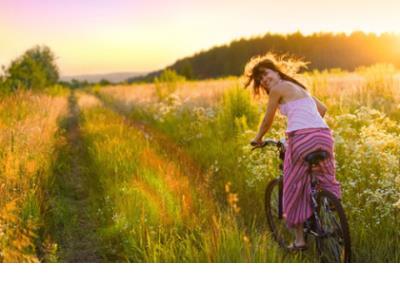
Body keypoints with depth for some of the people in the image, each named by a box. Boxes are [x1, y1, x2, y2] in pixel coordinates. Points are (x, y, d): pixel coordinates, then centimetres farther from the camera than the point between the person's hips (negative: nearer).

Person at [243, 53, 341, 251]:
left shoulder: (278, 88, 4)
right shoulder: (298, 87, 26)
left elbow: (268, 121, 9)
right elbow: (322, 108, 29)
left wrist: (258, 139, 25)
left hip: (301, 138, -7)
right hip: (324, 135, 7)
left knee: (294, 189, 8)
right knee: (328, 184, 21)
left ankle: (299, 240, 13)